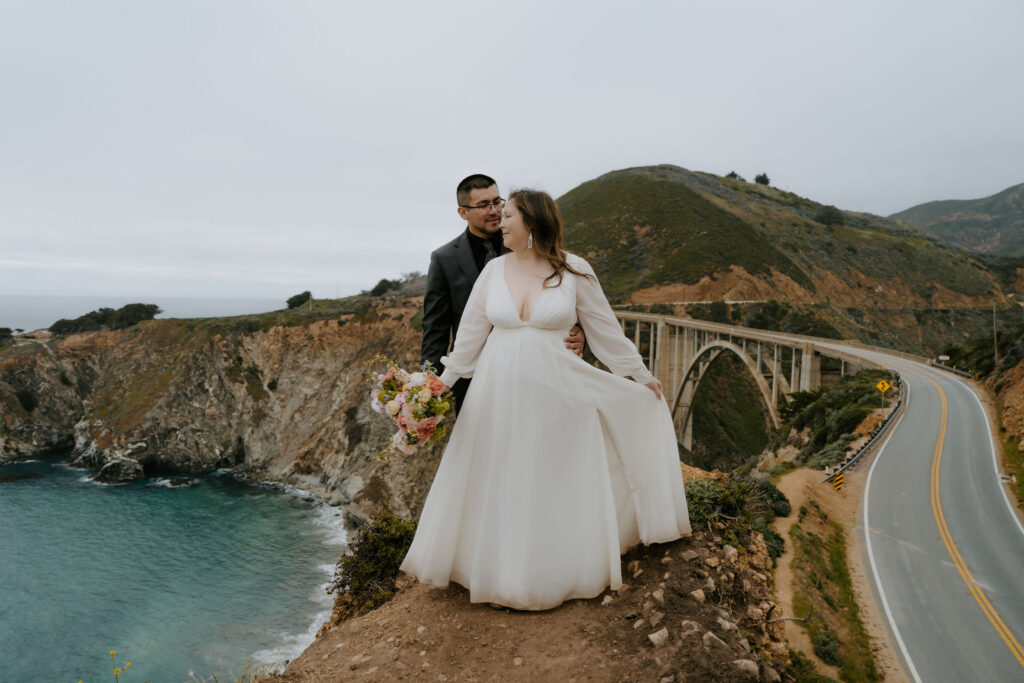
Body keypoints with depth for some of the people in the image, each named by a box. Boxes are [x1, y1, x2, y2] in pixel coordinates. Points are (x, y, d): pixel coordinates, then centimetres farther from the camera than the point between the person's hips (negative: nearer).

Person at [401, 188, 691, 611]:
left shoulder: (574, 271, -5)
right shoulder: (494, 269, 2)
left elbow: (605, 329, 2)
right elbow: (470, 332, 6)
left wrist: (642, 375, 7)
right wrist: (445, 383, 7)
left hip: (554, 393, -2)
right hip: (499, 392, 3)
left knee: (555, 486, 10)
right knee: (499, 485, 12)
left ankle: (560, 570, 32)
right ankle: (503, 567, 34)